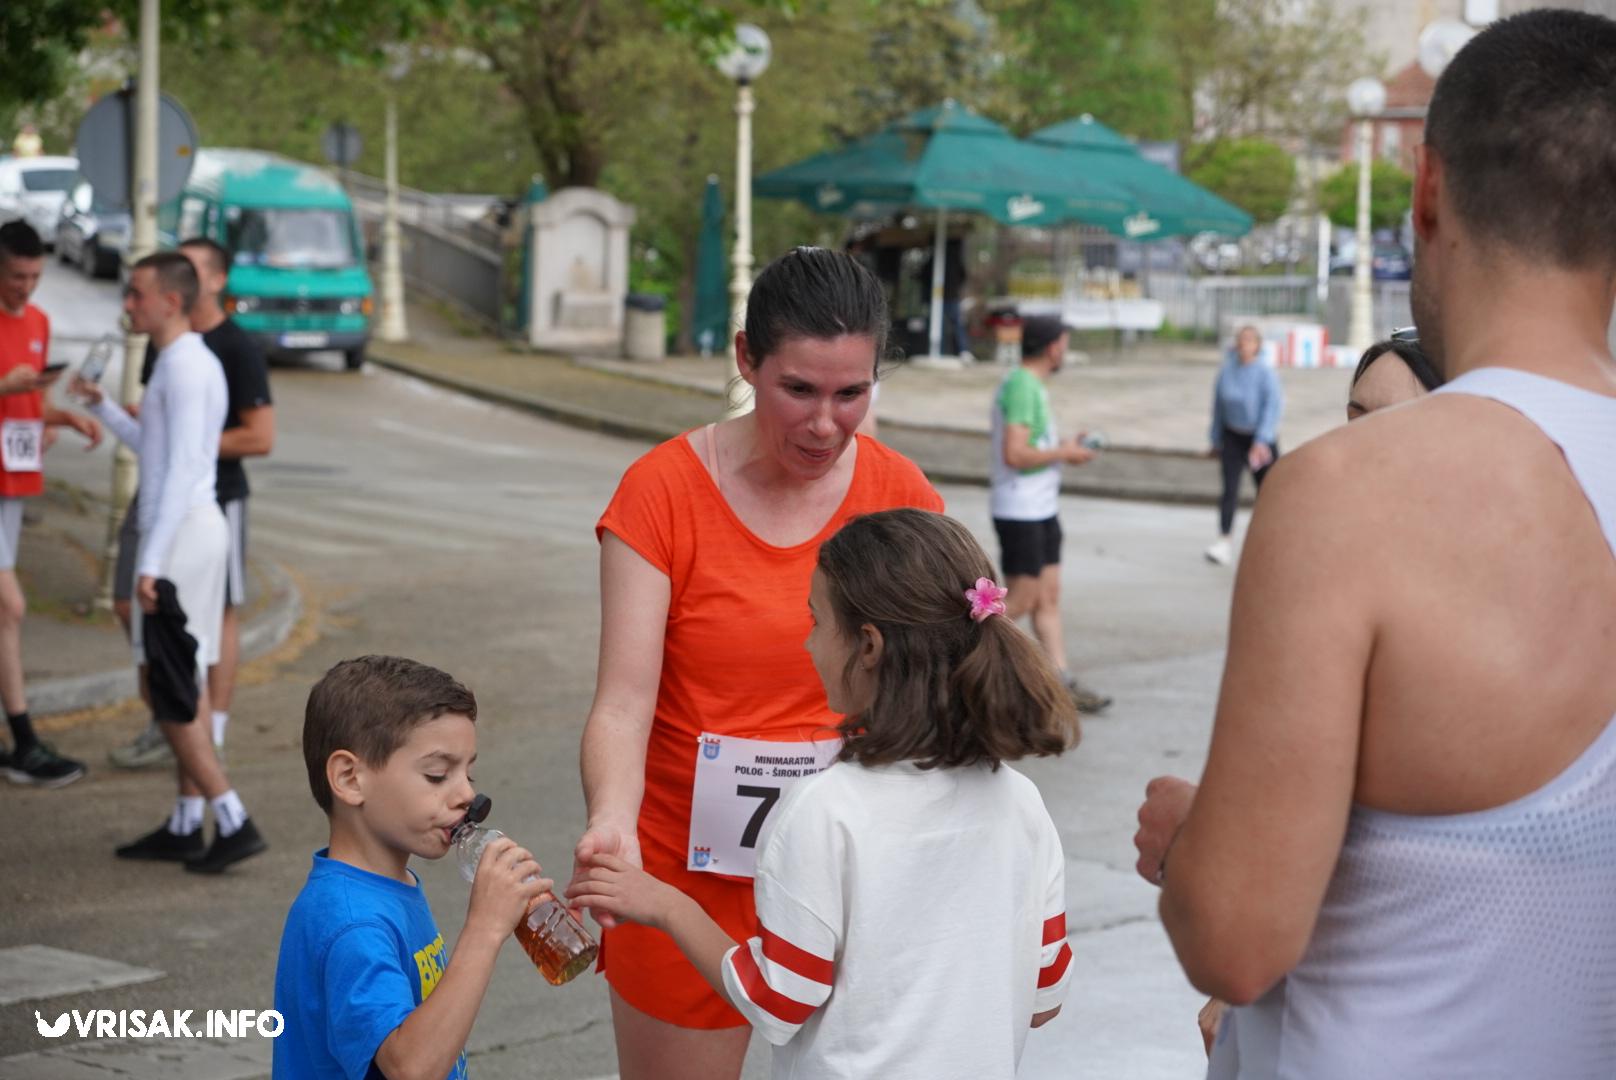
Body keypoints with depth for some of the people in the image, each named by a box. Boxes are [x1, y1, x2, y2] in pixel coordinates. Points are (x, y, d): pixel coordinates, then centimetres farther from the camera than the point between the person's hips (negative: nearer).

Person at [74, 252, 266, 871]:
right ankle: (186, 825, 16)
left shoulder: (185, 367, -16)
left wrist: (152, 560, -24)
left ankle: (233, 821, -6)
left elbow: (181, 468, -22)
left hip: (182, 531, -10)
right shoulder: (194, 362, 15)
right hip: (198, 526, 10)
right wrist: (101, 406, 18)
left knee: (169, 688, -6)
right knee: (187, 682, 11)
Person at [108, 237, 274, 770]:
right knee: (132, 604, 7)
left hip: (214, 497, -7)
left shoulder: (238, 349, -11)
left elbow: (261, 438, -16)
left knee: (219, 613, 2)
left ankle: (211, 736, 9)